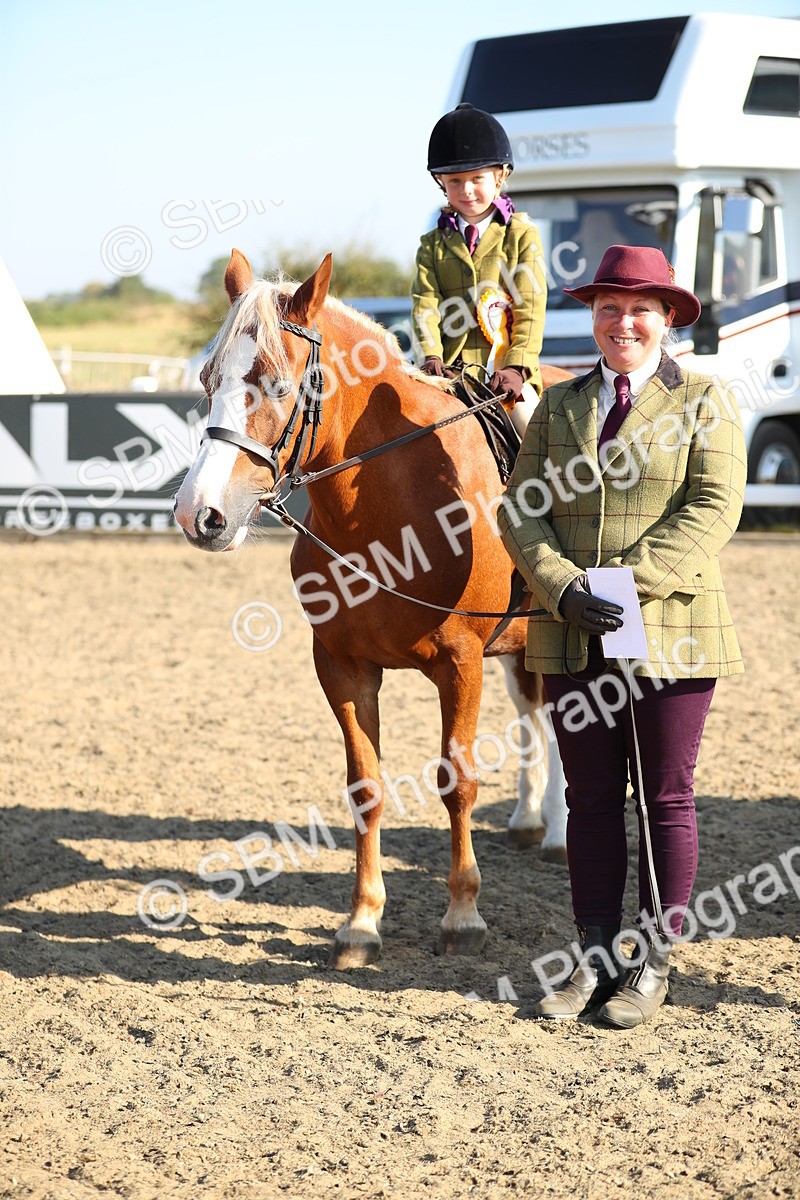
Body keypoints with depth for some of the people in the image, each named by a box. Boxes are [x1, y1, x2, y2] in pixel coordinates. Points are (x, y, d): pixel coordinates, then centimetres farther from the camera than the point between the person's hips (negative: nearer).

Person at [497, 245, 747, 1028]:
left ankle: (652, 965, 12)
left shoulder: (704, 402, 1)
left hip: (670, 635, -3)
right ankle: (595, 960, 15)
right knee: (591, 798, 8)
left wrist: (631, 581, -21)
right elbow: (519, 511, 4)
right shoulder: (560, 406, 12)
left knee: (665, 801, 3)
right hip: (573, 640, 3)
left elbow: (713, 508, -11)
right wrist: (563, 586, -14)